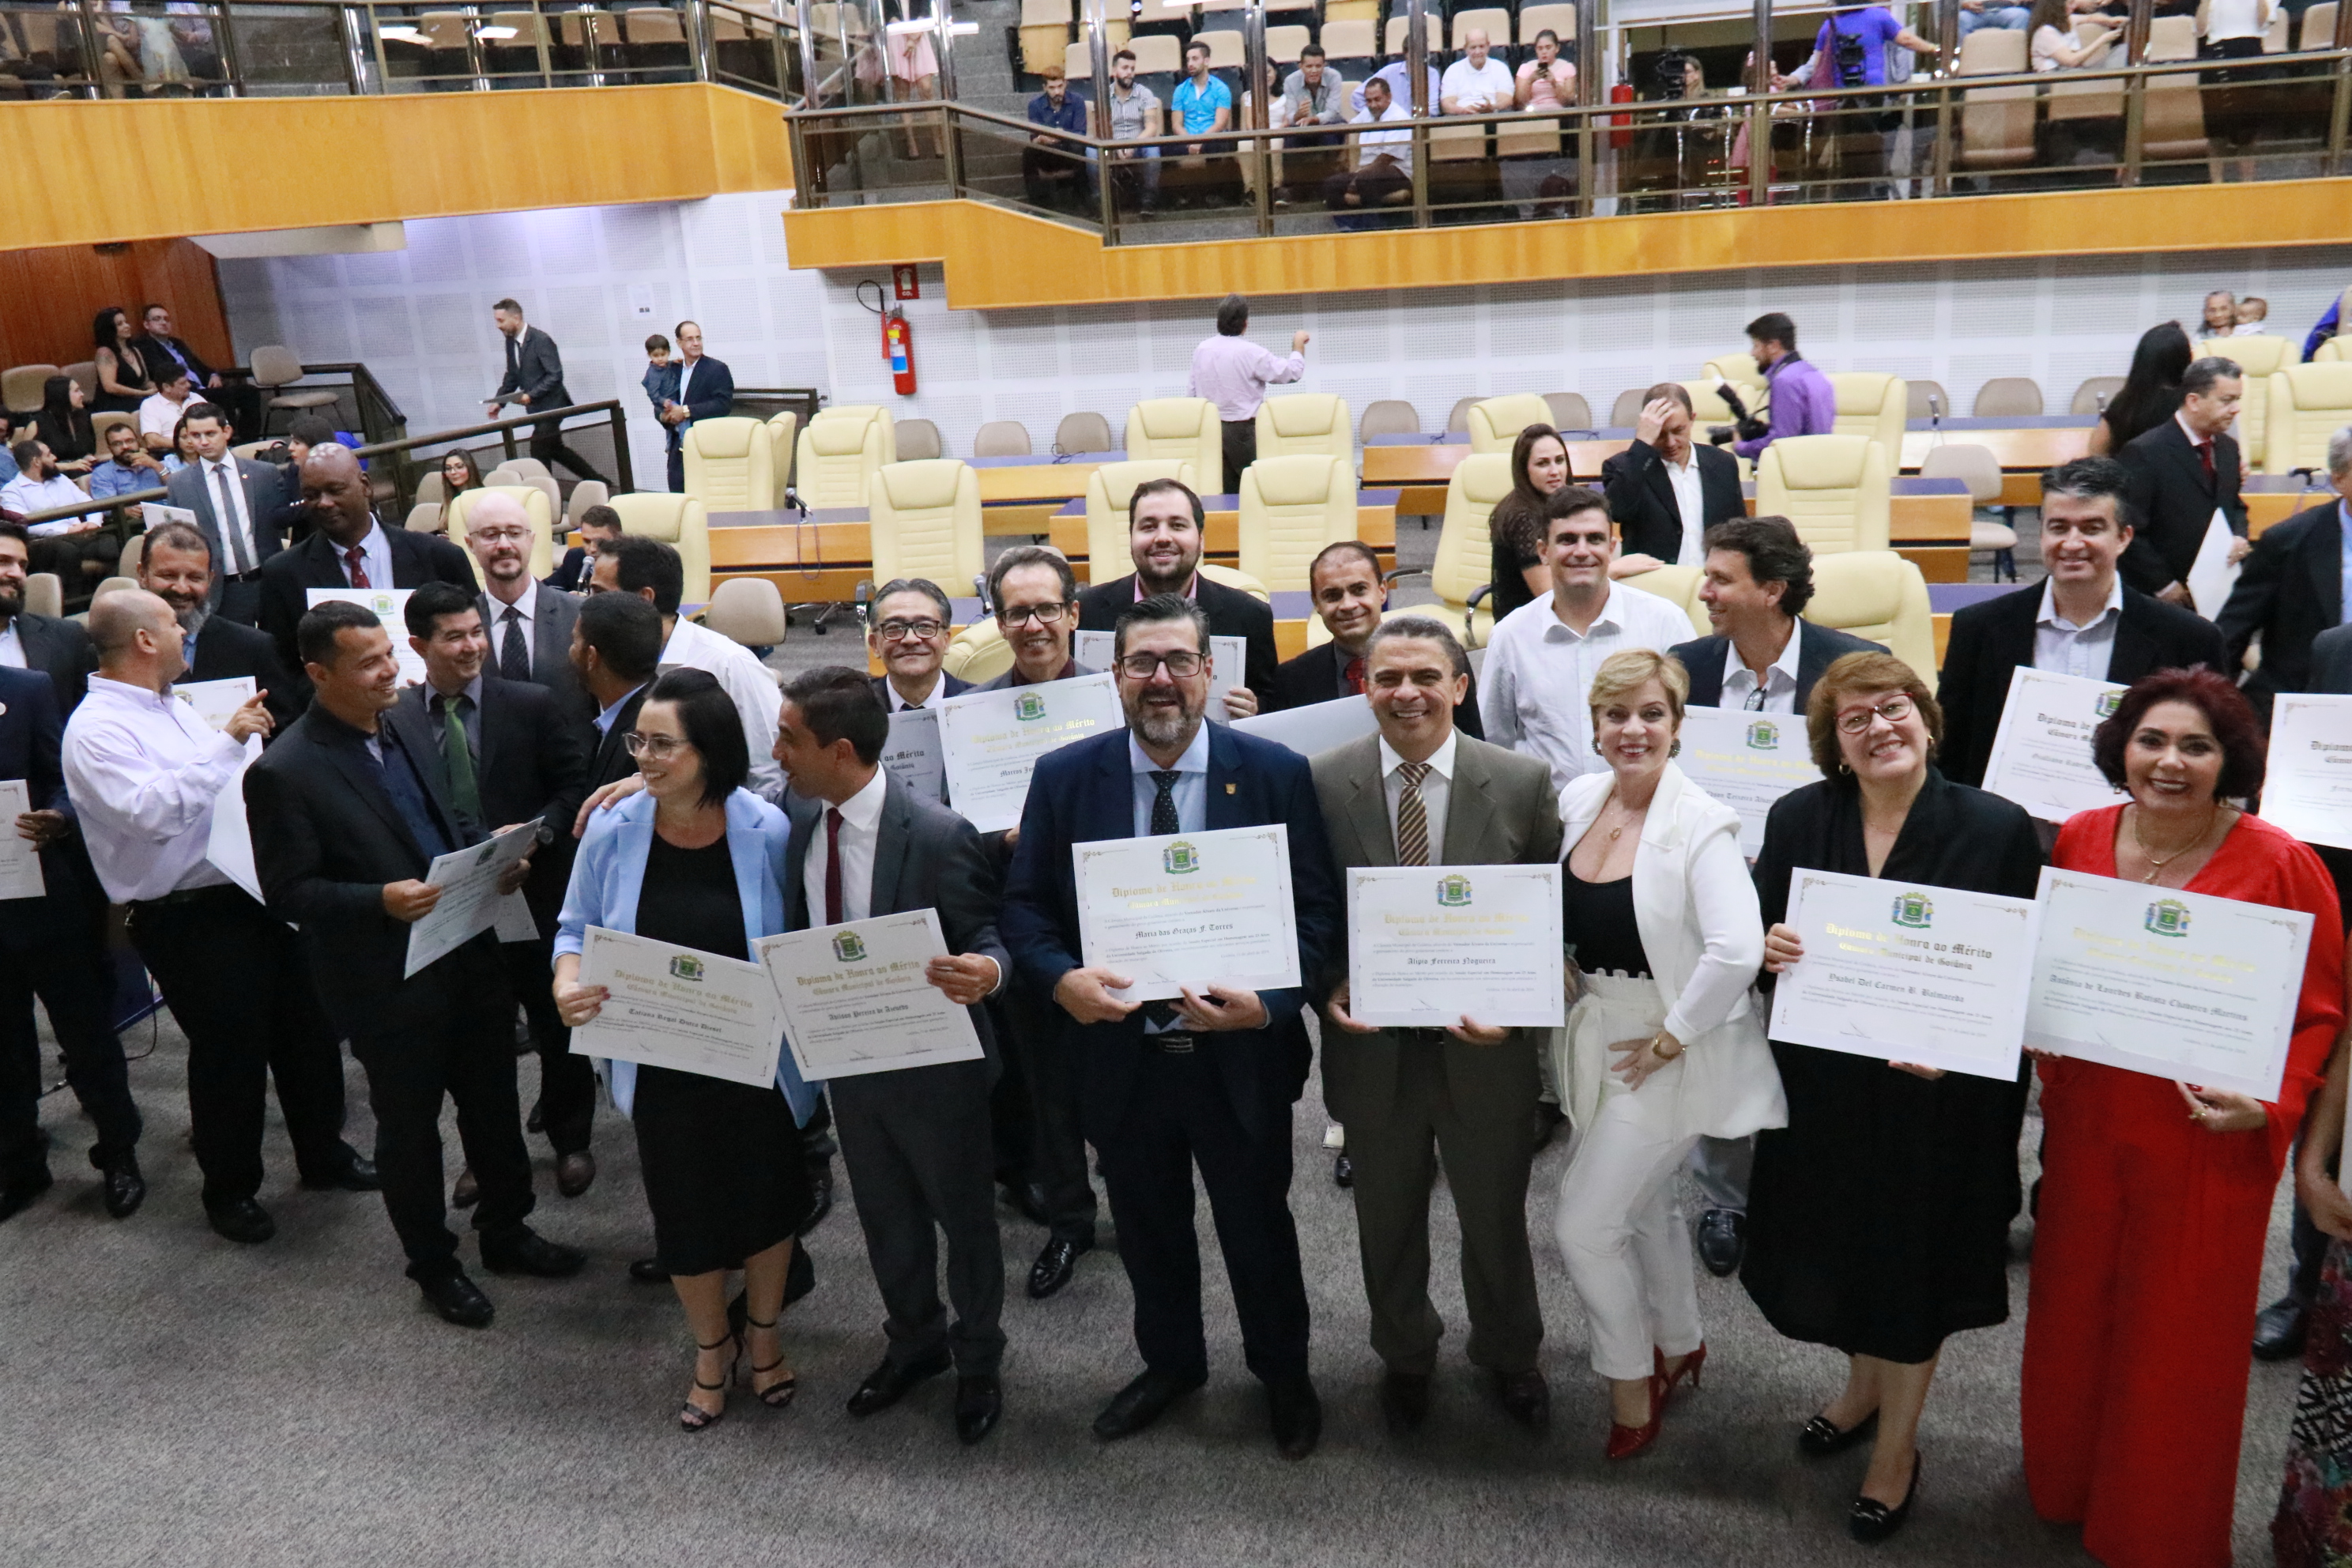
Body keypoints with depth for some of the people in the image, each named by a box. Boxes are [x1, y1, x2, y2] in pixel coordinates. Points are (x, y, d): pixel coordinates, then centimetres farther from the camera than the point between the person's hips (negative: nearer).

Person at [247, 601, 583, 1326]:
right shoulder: (283, 772, -17)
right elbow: (287, 892, -14)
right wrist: (381, 901, -28)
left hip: (469, 958, 6)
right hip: (389, 983, -6)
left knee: (494, 1104, 19)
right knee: (409, 1125, 14)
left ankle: (505, 1231, 40)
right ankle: (433, 1265, 34)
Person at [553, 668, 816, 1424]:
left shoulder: (766, 831, -17)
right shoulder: (612, 831, -13)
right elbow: (577, 927, 1)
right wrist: (567, 981, -18)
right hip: (663, 1069, 1)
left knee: (766, 1199, 18)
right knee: (686, 1215, 16)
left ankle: (763, 1331, 48)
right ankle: (711, 1347, 45)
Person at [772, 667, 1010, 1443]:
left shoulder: (937, 834, -26)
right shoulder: (797, 816, -7)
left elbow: (986, 938, -18)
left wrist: (984, 970, -40)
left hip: (933, 1060, -6)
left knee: (962, 1212, 16)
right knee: (884, 1212, 24)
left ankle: (978, 1358, 40)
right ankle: (914, 1341, 49)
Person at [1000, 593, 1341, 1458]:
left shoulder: (1276, 773, -8)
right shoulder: (1064, 777, -4)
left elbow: (1317, 908, -7)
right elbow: (1023, 904, 0)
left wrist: (1268, 1000, -23)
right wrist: (1062, 977, -20)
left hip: (1241, 1054, -1)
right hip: (1119, 1053, 2)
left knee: (1259, 1228, 17)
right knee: (1148, 1230, 22)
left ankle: (1283, 1374, 44)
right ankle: (1169, 1363, 49)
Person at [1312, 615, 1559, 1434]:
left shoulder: (1524, 782, -9)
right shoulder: (1320, 782, -8)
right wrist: (1328, 991, -17)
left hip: (1485, 1049, 0)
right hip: (1371, 1046, 1)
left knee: (1495, 1215, 20)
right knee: (1388, 1218, 21)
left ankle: (1508, 1355, 49)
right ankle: (1404, 1356, 49)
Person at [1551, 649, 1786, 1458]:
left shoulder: (1700, 823, -21)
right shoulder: (1578, 800, 0)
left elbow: (1737, 951, -29)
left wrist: (1669, 1039, -22)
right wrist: (1562, 972, 4)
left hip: (1668, 1049, -7)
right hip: (1597, 1034, 7)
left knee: (1584, 1224, -3)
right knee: (1644, 1205, 24)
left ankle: (1632, 1387, 21)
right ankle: (1680, 1346, 48)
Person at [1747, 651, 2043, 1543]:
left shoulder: (1997, 829, -11)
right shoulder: (1797, 818, -3)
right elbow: (1759, 935, 5)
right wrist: (1767, 949, -18)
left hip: (1939, 1095, -3)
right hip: (1821, 1086, 3)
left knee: (1912, 1260, 12)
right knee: (1836, 1246, 19)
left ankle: (1897, 1447, 35)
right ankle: (1863, 1385, 49)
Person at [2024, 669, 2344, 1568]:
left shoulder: (2279, 866, -13)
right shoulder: (2079, 840, -1)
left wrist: (2270, 1107, -20)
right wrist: (2049, 1068, 0)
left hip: (2210, 1145, -3)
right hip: (2085, 1126, 4)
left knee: (2179, 1340, 11)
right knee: (2073, 1315, 17)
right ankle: (2065, 1485, 42)